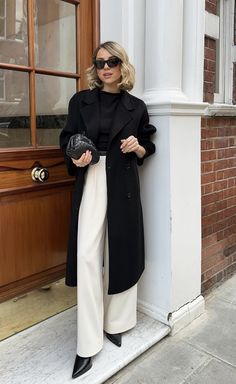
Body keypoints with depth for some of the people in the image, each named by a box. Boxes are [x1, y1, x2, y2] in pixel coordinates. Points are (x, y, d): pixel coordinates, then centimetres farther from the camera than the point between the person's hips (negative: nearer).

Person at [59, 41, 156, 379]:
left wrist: (137, 147, -9)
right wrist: (75, 159, -12)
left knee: (120, 250, 6)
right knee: (87, 255, -7)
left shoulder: (136, 107, 8)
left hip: (123, 186, 1)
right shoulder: (80, 101, 7)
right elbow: (67, 139, 9)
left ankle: (115, 322, 28)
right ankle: (88, 343, 5)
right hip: (90, 183, 0)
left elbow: (147, 148, 14)